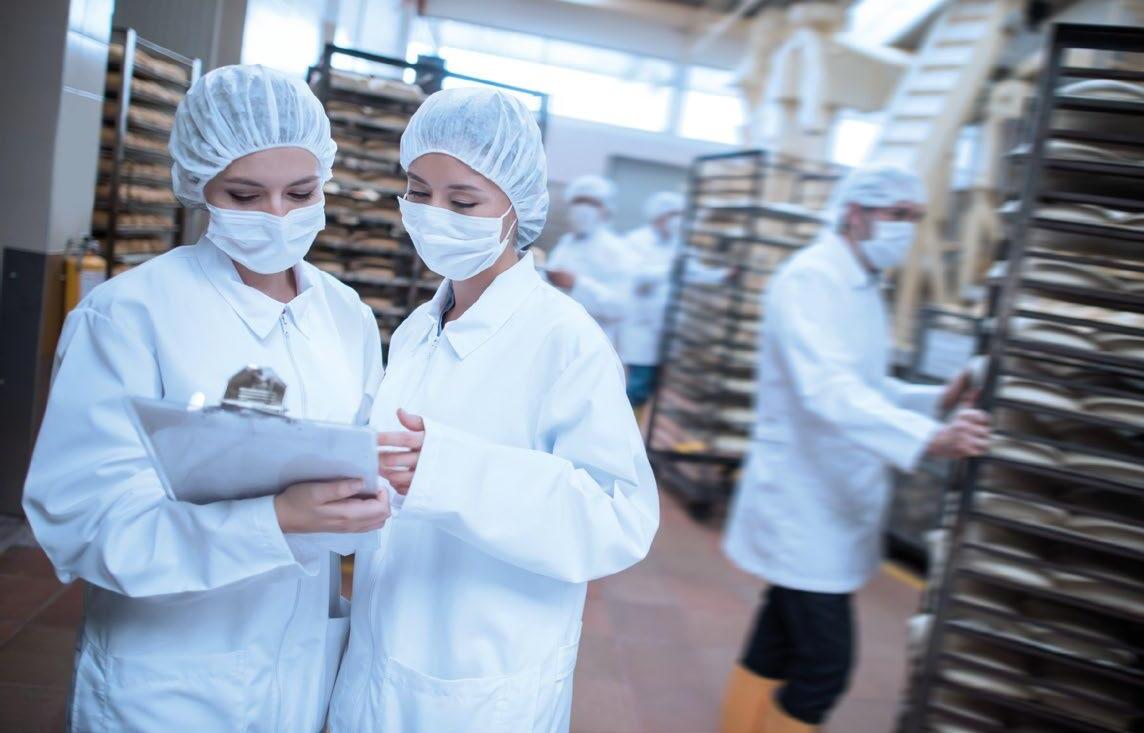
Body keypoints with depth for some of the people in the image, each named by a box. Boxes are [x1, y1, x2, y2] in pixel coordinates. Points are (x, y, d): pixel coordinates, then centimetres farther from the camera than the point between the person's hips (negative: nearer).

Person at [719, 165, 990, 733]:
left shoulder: (860, 289, 15)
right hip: (805, 502, -9)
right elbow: (827, 390, -32)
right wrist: (928, 438, -43)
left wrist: (938, 400, 4)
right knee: (826, 662, -6)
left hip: (833, 501, 10)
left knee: (778, 646, 17)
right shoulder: (810, 279, -17)